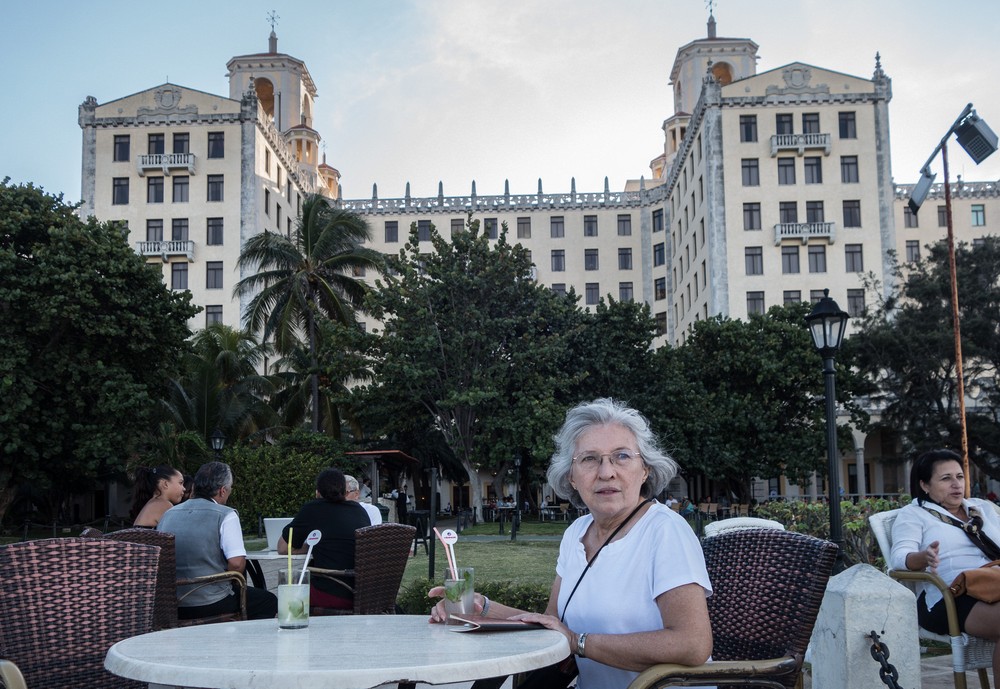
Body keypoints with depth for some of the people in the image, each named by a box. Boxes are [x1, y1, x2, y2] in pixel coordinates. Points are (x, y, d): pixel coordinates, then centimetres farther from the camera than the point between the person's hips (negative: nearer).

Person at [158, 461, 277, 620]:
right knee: (269, 601, 16)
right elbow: (237, 563, -20)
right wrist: (227, 579, 1)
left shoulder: (169, 514, 8)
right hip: (211, 605, -7)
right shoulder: (226, 515, -11)